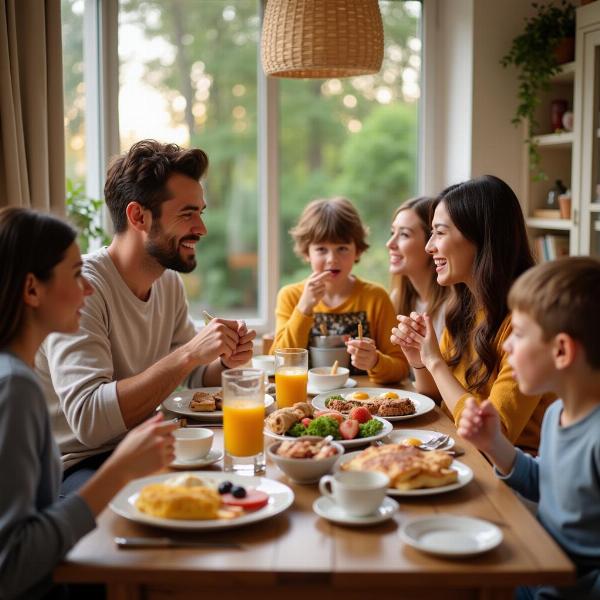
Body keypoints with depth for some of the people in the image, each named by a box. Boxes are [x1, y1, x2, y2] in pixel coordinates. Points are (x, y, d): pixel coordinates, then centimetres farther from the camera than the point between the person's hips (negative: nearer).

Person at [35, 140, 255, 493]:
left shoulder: (170, 282, 6)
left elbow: (192, 379, 15)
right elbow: (88, 420, -30)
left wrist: (224, 363, -8)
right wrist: (189, 354, -32)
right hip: (77, 466, -8)